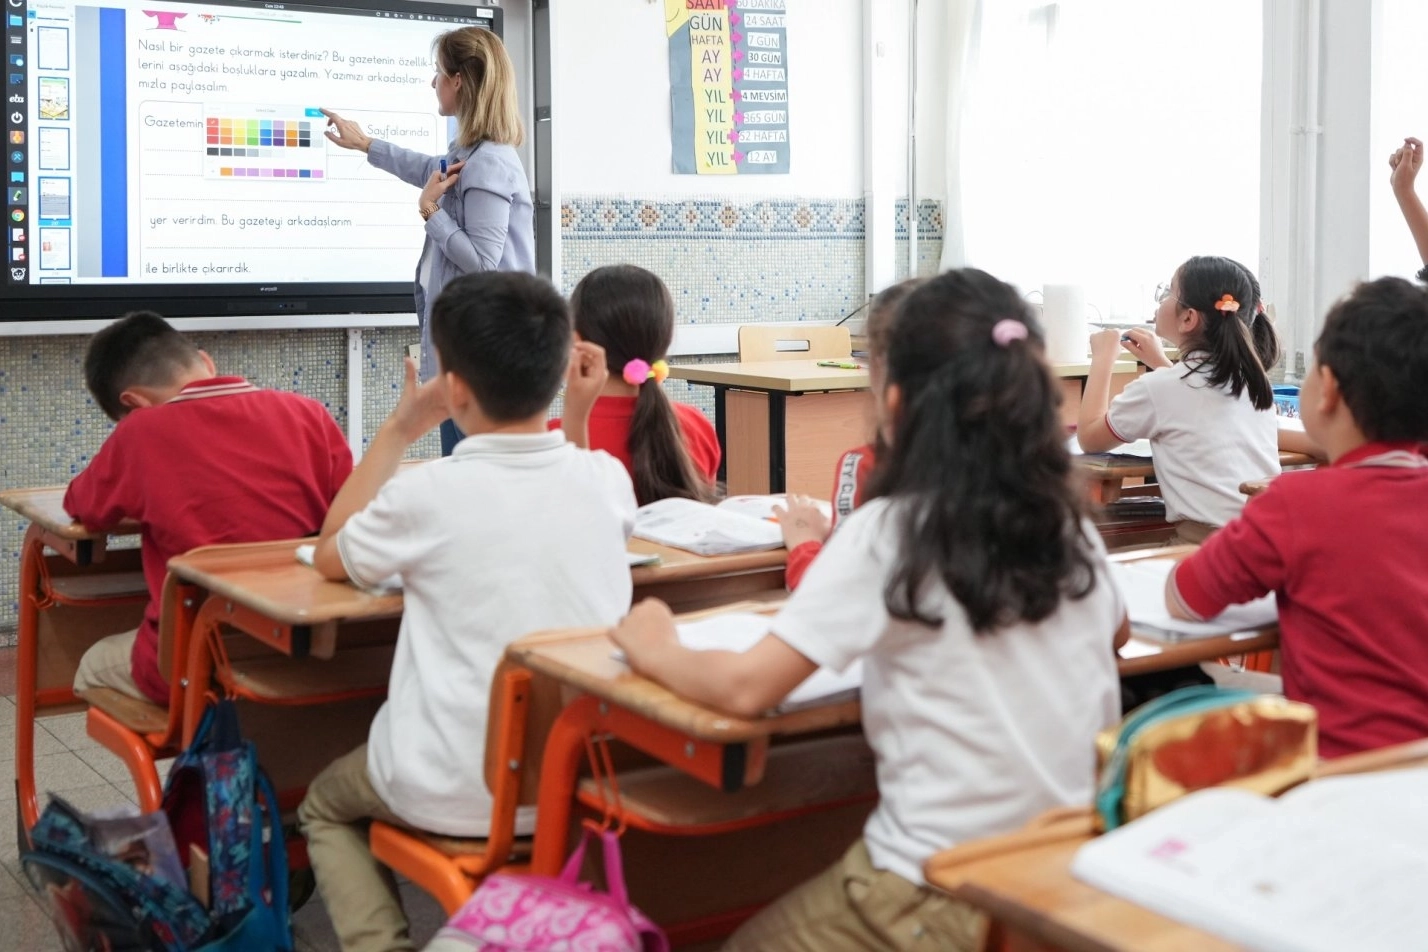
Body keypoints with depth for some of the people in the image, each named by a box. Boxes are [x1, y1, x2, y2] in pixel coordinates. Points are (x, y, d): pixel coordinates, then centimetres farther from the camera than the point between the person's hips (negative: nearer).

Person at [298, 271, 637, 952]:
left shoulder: (429, 495, -17)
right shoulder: (607, 477, -5)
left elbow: (329, 558, 5)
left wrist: (400, 430, 7)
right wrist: (579, 420, 14)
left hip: (458, 797, -4)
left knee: (325, 806, 28)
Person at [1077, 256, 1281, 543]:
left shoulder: (1158, 388, -8)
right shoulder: (1253, 378, 10)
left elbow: (1089, 438, 8)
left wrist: (1104, 356, 16)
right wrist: (1161, 364, 30)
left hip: (1210, 544, -7)